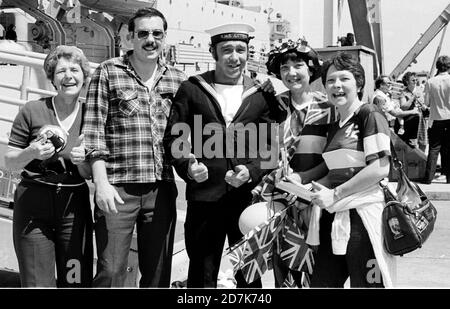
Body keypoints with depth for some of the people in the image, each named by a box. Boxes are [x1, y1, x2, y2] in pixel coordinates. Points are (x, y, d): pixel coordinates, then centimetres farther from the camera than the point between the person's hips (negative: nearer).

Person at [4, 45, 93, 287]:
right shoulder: (32, 111, -2)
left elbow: (91, 174, 9)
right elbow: (9, 162, 3)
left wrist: (84, 160, -13)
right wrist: (32, 153, -17)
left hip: (74, 205, 2)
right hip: (33, 204, -1)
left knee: (77, 280, 0)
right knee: (36, 283, 3)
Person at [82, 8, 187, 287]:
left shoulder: (177, 79, 11)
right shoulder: (109, 72, 1)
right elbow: (93, 130, -3)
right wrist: (101, 182, -11)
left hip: (162, 188, 4)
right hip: (117, 187, -3)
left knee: (159, 272, 12)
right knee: (111, 271, -2)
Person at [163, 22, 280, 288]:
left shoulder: (262, 94, 7)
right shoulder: (192, 89, 4)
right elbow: (173, 138, 4)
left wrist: (251, 172, -12)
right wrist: (187, 166, -14)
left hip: (248, 195, 1)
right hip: (204, 198, -1)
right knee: (202, 274, 9)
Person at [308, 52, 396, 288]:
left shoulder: (369, 115, -6)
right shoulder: (335, 127, 17)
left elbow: (380, 168, -16)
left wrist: (335, 194, -13)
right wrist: (311, 188, 5)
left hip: (363, 215, -7)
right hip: (334, 219, 8)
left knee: (366, 284, -1)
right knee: (321, 283, 8)